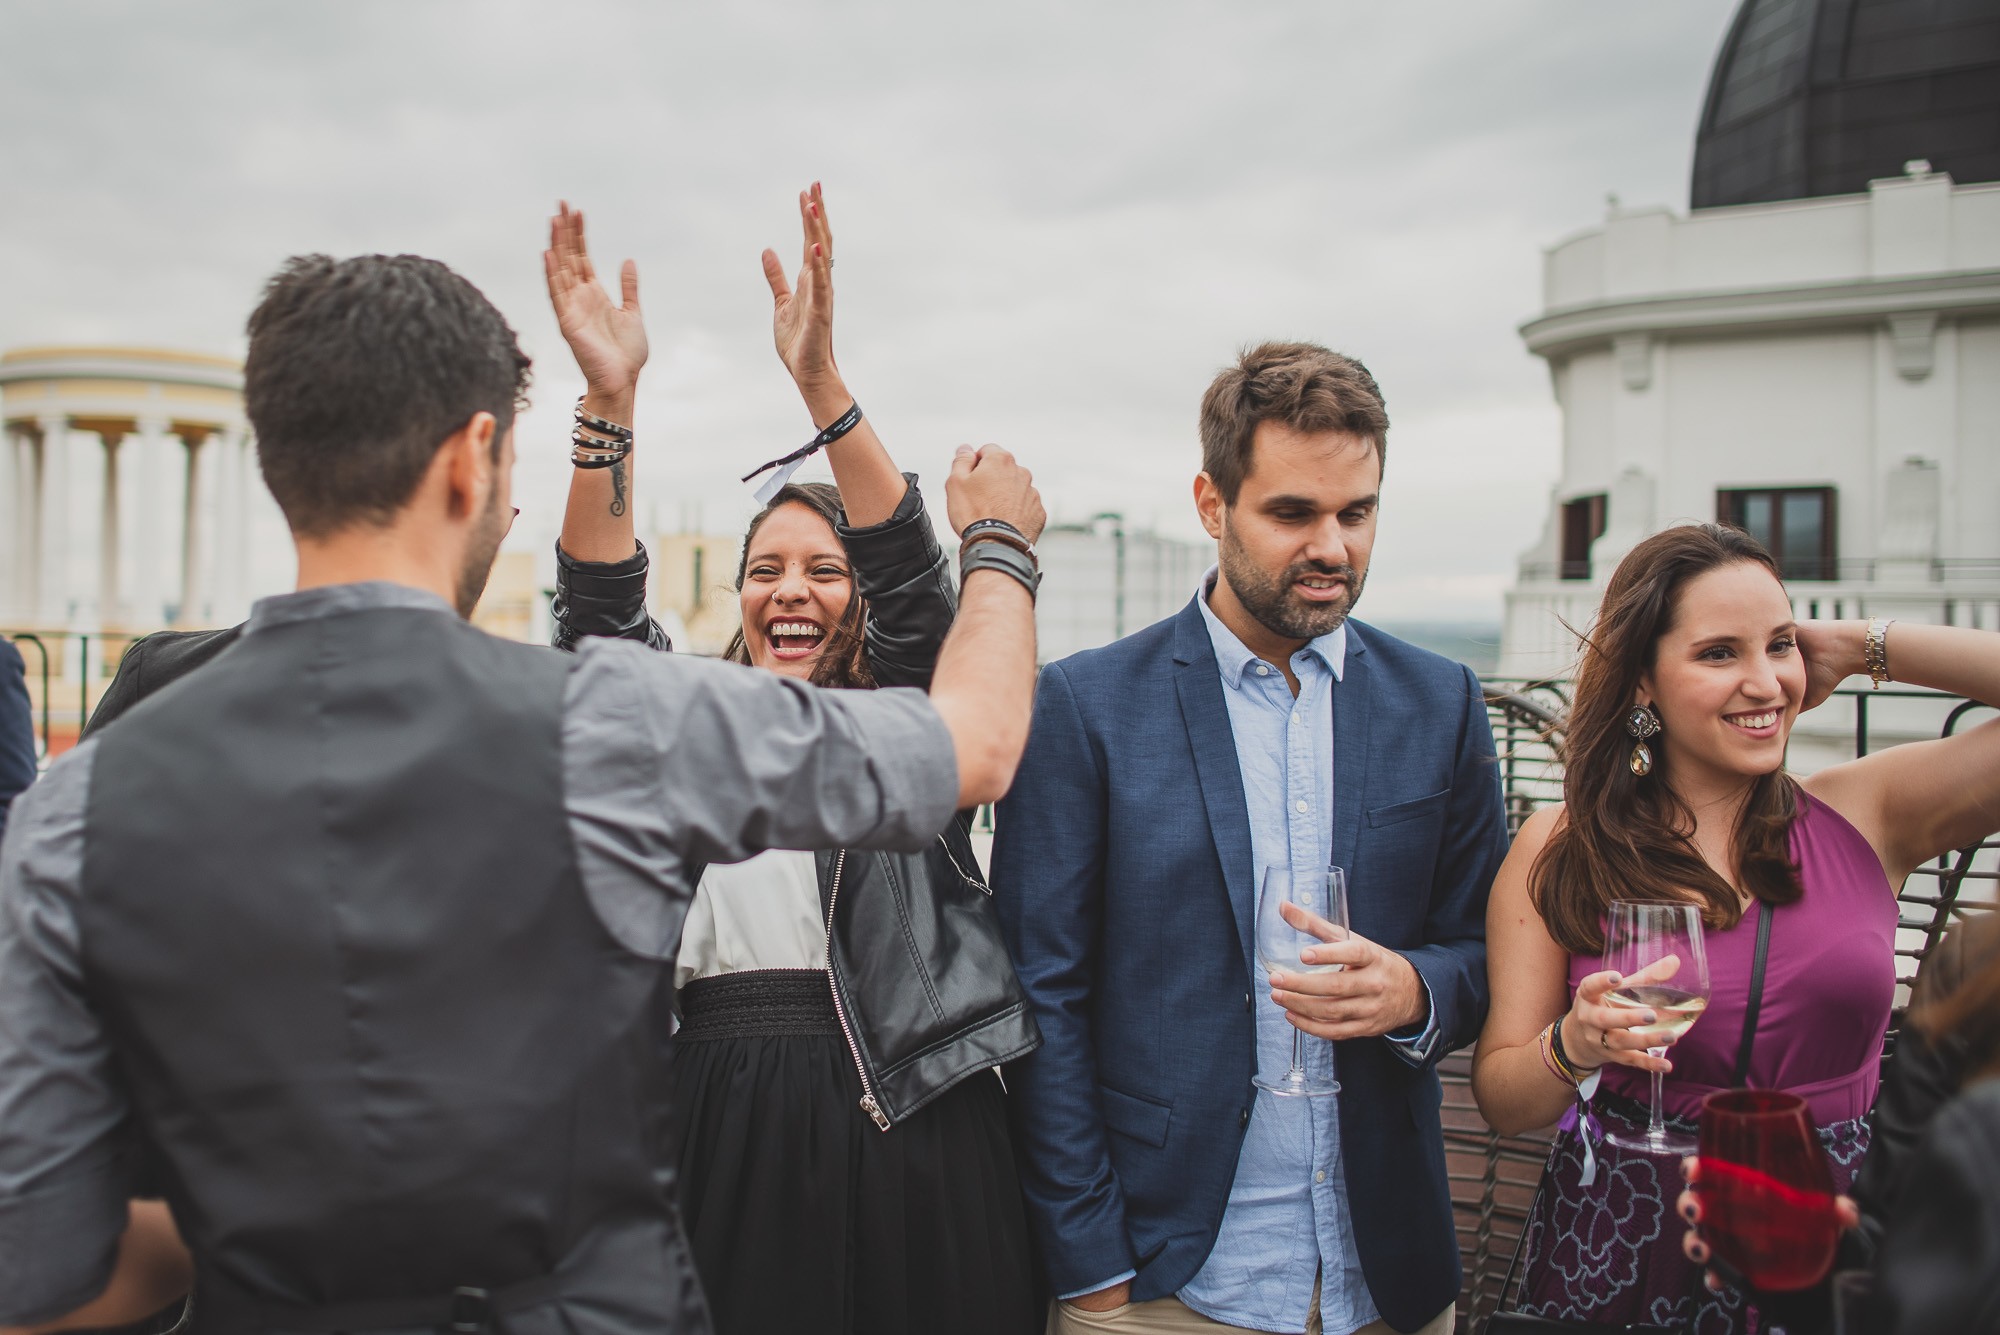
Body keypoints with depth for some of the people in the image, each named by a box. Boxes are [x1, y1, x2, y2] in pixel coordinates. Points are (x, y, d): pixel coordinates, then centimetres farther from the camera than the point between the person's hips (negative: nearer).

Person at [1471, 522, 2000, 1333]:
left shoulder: (1863, 816, -3)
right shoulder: (1559, 851, -7)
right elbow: (1502, 1103, -5)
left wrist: (1866, 647, -8)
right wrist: (1573, 1046, -25)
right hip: (1622, 1250, -1)